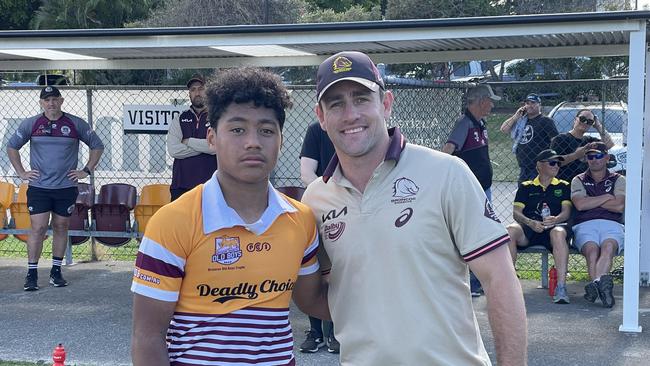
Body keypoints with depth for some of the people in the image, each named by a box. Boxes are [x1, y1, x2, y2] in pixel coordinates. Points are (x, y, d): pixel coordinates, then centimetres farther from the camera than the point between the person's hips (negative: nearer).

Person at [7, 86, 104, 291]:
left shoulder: (76, 124, 1)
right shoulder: (31, 124, 2)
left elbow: (97, 146, 10)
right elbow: (12, 147, 14)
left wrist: (86, 171, 4)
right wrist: (21, 173, 6)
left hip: (66, 187, 1)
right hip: (38, 187, -1)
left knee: (61, 227, 8)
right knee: (38, 228, -6)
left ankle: (56, 271, 19)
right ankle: (32, 273, 2)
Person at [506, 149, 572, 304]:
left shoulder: (563, 186, 21)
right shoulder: (526, 187, 19)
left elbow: (566, 211, 7)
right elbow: (516, 212, 7)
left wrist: (555, 220, -17)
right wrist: (531, 223, -15)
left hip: (553, 227, -1)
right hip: (528, 229, 1)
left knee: (558, 233, -39)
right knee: (510, 230, -34)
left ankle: (561, 286, -45)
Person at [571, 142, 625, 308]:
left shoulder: (618, 180, 22)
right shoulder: (578, 180, 23)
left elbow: (619, 206, 3)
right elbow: (580, 205, 2)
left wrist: (591, 201, 7)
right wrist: (607, 197, 7)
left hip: (612, 225, -1)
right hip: (585, 225, 1)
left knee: (608, 247, -36)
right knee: (592, 249, -35)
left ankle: (596, 283, -59)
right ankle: (602, 284, -53)